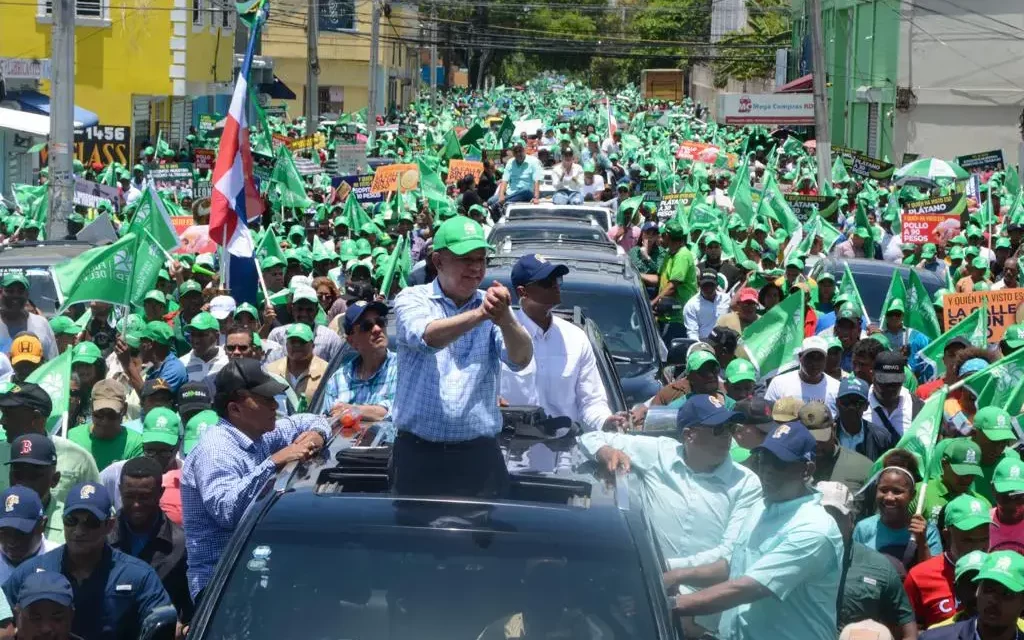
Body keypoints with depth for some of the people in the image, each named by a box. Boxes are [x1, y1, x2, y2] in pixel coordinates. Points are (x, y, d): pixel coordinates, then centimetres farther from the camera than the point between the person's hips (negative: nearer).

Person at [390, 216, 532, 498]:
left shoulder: (492, 305, 5)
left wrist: (505, 319, -33)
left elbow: (521, 359, -11)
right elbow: (426, 337, -21)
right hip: (418, 453, -1)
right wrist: (479, 315, -37)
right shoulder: (412, 299, 1)